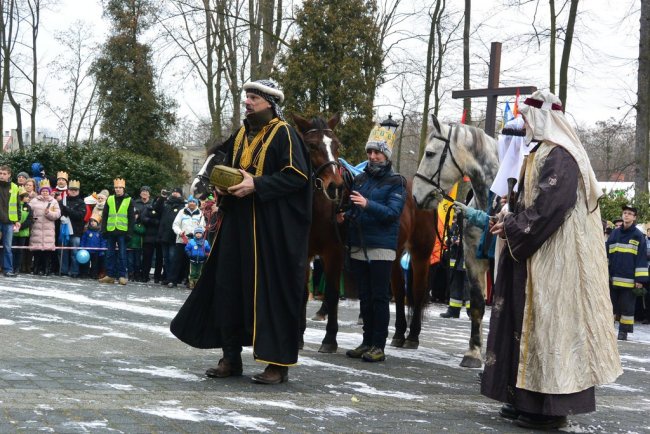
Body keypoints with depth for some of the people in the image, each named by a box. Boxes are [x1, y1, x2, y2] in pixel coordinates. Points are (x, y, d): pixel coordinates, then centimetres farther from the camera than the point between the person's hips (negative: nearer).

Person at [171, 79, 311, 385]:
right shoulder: (240, 136, 16)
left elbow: (298, 175, -15)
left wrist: (256, 185, -21)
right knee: (229, 286, 6)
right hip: (237, 224, 7)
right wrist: (224, 185, 4)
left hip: (271, 228, -7)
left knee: (271, 289, -4)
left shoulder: (283, 134, -6)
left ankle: (278, 363, 3)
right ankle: (231, 358, 15)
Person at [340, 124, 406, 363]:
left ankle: (379, 346, 2)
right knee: (365, 297, 12)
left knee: (379, 297, -3)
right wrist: (345, 215, 1)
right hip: (358, 246, 6)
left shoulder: (395, 182, -3)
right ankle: (367, 341, 20)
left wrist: (368, 204, -29)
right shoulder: (360, 179, 13)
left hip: (381, 247, -6)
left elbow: (392, 212, -16)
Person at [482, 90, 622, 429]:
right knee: (533, 324, 12)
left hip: (553, 261, -10)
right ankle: (530, 398, 18)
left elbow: (547, 208, -23)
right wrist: (512, 220, 8)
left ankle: (550, 407, -1)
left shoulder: (557, 157, -16)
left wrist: (511, 228, -13)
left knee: (549, 325, -6)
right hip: (537, 257, 10)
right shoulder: (544, 154, 17)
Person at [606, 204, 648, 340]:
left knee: (627, 306, 1)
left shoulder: (638, 236, 0)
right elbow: (607, 255, 13)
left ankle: (623, 331, 8)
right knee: (611, 303, 8)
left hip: (629, 280, -3)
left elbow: (642, 259, -2)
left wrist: (640, 279, -9)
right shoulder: (614, 233, 11)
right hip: (613, 279, 3)